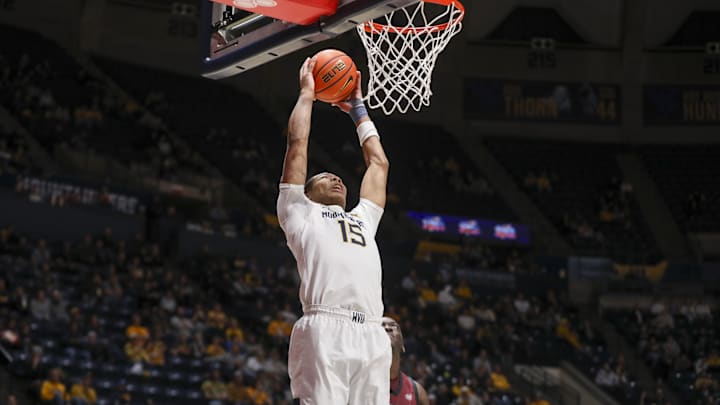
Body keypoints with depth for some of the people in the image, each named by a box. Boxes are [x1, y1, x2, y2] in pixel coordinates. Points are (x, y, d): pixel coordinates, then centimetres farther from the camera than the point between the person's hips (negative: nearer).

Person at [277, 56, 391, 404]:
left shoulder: (363, 218, 36)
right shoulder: (301, 214, 21)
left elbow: (378, 163, 42)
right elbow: (297, 144, 18)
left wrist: (358, 110, 49)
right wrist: (306, 94, 29)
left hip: (371, 336, 5)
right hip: (325, 332, -5)